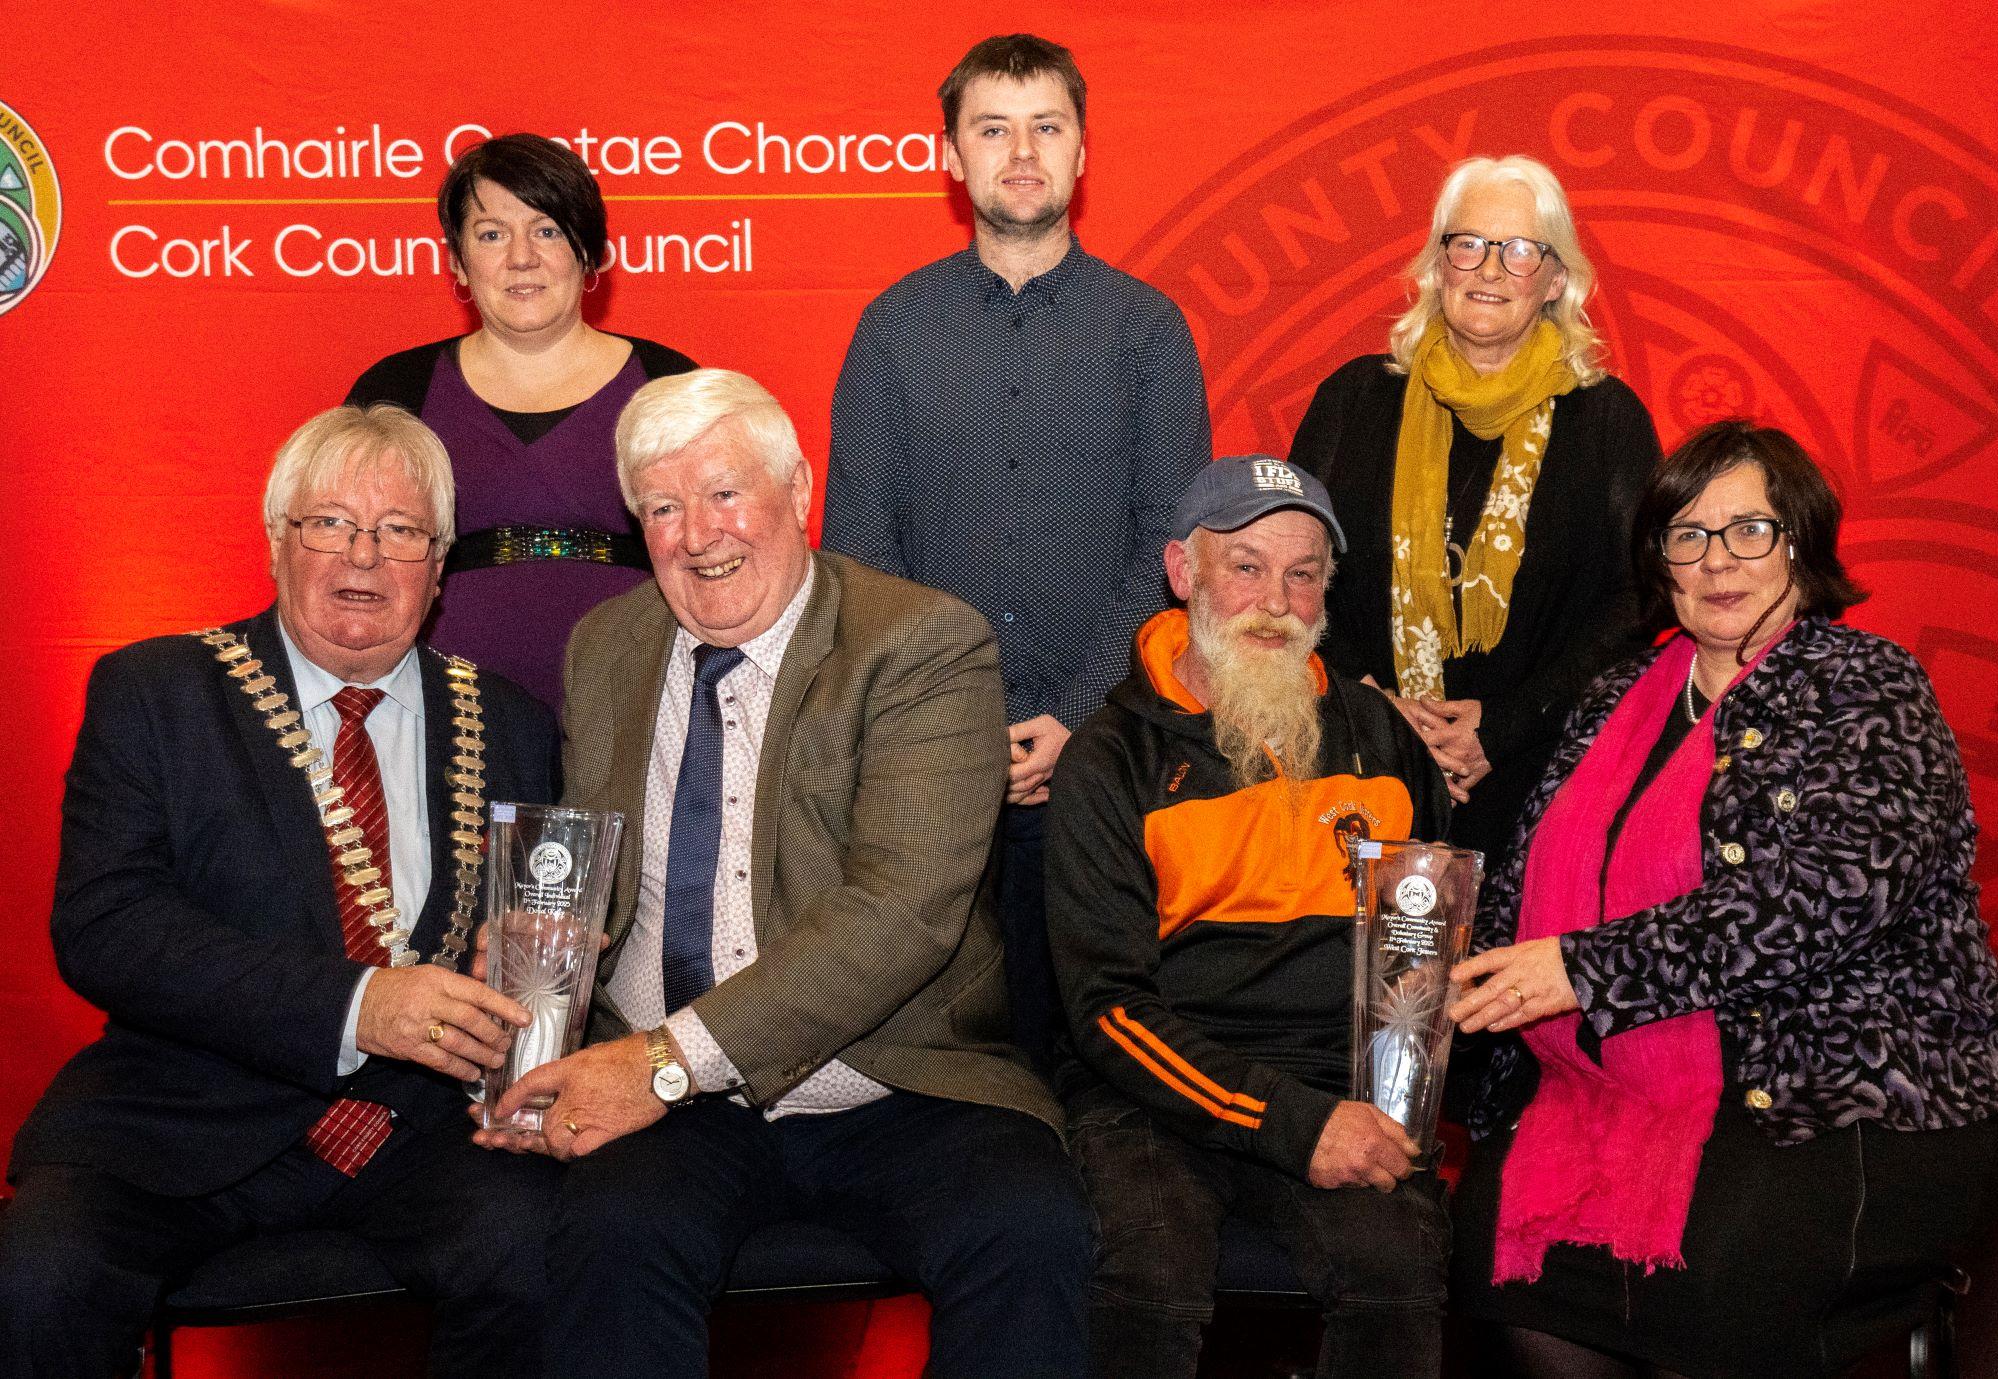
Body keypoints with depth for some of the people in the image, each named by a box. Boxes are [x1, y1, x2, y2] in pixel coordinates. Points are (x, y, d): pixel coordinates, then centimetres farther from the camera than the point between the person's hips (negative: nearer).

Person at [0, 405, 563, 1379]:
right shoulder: (151, 694, 4)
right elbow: (100, 928, -9)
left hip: (421, 1118, 2)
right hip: (187, 1117, -1)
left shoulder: (506, 729, 12)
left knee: (528, 1245, -28)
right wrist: (350, 1006, -22)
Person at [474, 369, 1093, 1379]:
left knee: (1031, 1235, -30)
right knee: (615, 1232, -30)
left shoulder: (924, 646, -5)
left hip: (896, 1097, -2)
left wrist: (673, 1057, -23)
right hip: (675, 1107, 3)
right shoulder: (605, 650, 13)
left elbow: (903, 906, -17)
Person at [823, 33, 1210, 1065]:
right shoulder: (894, 329, 7)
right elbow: (856, 543, 4)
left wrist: (1078, 717, -10)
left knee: (1080, 1012, 4)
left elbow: (1172, 546, 0)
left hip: (1093, 745, 0)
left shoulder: (1148, 328, 5)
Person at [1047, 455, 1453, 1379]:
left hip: (1342, 1086, 2)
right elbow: (1107, 1002, -4)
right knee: (1156, 1272, -32)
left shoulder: (1374, 733, 15)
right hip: (1163, 1092, -2)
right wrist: (1292, 1121, -15)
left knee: (1396, 1257, -29)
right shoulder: (1109, 762, 3)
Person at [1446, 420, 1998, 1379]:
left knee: (1708, 1259, -32)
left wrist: (1590, 968, -23)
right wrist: (1457, 972, -1)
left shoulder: (1867, 688, -3)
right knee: (1493, 1221, -21)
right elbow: (1531, 886, 21)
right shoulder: (1619, 704, 16)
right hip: (1625, 1092, 5)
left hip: (1858, 1104, -5)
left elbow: (1825, 894, -18)